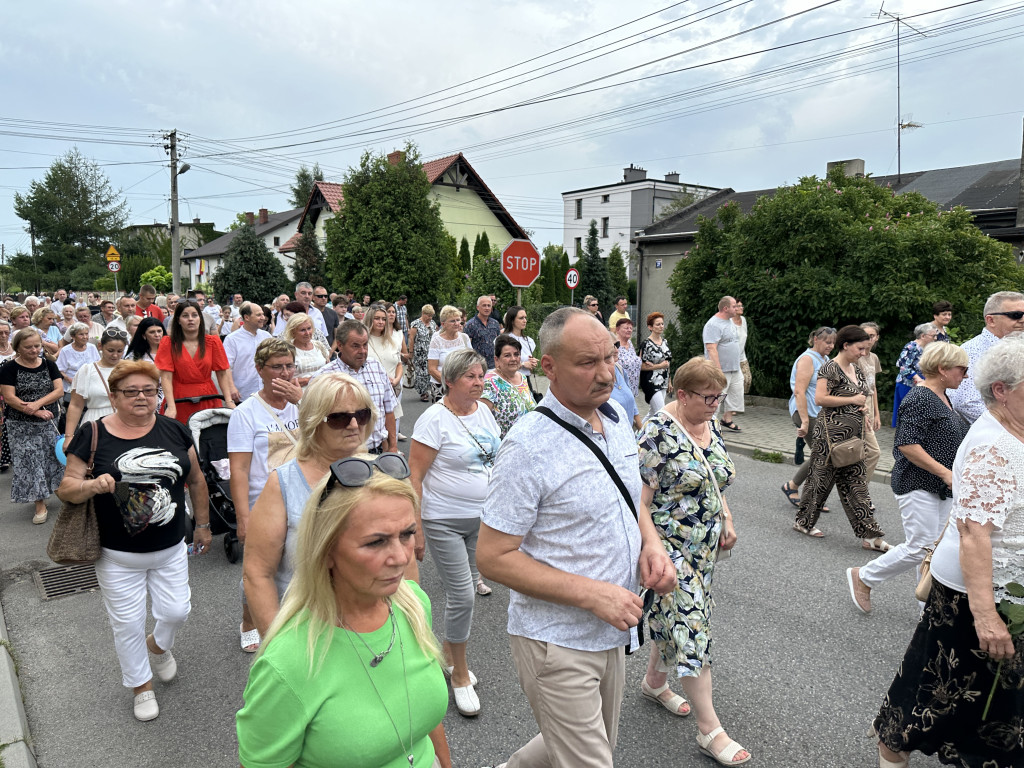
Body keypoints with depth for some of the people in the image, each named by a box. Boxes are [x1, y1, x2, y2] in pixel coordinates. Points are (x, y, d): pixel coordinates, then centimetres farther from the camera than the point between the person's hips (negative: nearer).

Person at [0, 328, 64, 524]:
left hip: (50, 422, 3)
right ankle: (40, 504, 4)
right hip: (23, 425, -3)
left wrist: (38, 403, -19)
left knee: (53, 458, 5)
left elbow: (59, 390, -3)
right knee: (30, 461, -2)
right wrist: (36, 412, -18)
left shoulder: (48, 365, 4)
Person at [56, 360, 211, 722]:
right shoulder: (93, 435, -8)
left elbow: (196, 479, 8)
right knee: (128, 624, 8)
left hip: (171, 549, 2)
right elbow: (66, 488, -7)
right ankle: (142, 685, 33)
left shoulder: (174, 431, -1)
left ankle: (158, 645, 44)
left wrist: (202, 524, 11)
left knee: (176, 611, 8)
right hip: (118, 556, -2)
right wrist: (92, 485, -28)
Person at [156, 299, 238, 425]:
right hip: (179, 403, -1)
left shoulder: (213, 342, 4)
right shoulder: (168, 343, -1)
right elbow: (166, 377, -9)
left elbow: (222, 374, 1)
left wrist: (229, 402, -11)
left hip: (208, 402, 1)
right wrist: (171, 407, -20)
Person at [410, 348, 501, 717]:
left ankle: (448, 651, 37)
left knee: (465, 588, 15)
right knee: (462, 595, -5)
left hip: (482, 519, 7)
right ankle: (460, 674, 15)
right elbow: (414, 476, -15)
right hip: (444, 522, -6)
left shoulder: (483, 410, 5)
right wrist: (415, 528, -18)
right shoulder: (434, 418, -16)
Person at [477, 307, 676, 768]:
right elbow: (492, 557, -20)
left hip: (611, 633, 8)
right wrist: (591, 594, -24)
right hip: (557, 642, -8)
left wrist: (651, 542, -5)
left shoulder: (616, 416, 0)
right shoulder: (528, 446, -23)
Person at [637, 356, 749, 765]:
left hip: (705, 545, 8)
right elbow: (641, 493, -20)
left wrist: (727, 520, 8)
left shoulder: (709, 425, 5)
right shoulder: (658, 431, -20)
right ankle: (710, 730, 6)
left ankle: (654, 681, 42)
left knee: (678, 618, 20)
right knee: (689, 625, -4)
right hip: (669, 546, -8)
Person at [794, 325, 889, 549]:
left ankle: (869, 535, 9)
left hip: (853, 435, 8)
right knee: (821, 477, 3)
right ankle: (803, 522, 20)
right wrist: (852, 400, -15)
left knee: (856, 482, 7)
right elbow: (820, 398, -22)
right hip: (832, 432, -8)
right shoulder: (830, 368, -11)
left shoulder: (856, 369, 14)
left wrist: (863, 405, 7)